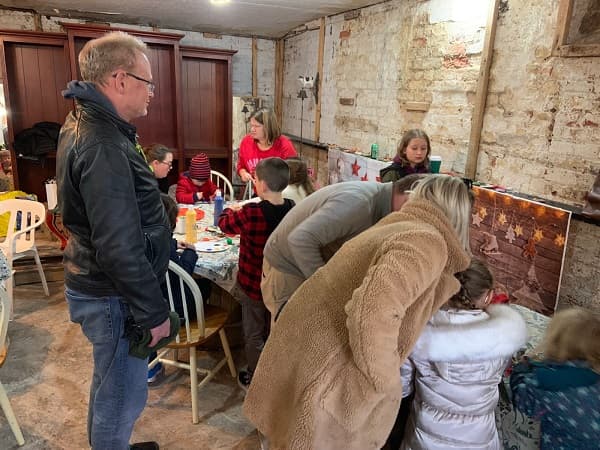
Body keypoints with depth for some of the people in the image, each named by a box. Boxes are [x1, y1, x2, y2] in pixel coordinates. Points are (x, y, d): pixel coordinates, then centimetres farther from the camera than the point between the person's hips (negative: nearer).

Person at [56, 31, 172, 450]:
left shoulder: (82, 123, 6)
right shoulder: (103, 147, -27)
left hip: (95, 285, 10)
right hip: (114, 298, -10)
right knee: (124, 396, 10)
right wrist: (154, 313, -20)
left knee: (109, 383, 28)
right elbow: (120, 249, -28)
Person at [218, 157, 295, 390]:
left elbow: (224, 223, -8)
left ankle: (255, 380, 32)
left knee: (254, 335, 16)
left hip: (253, 283, -5)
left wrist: (231, 211, 13)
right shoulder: (292, 209, -12)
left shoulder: (250, 214, -28)